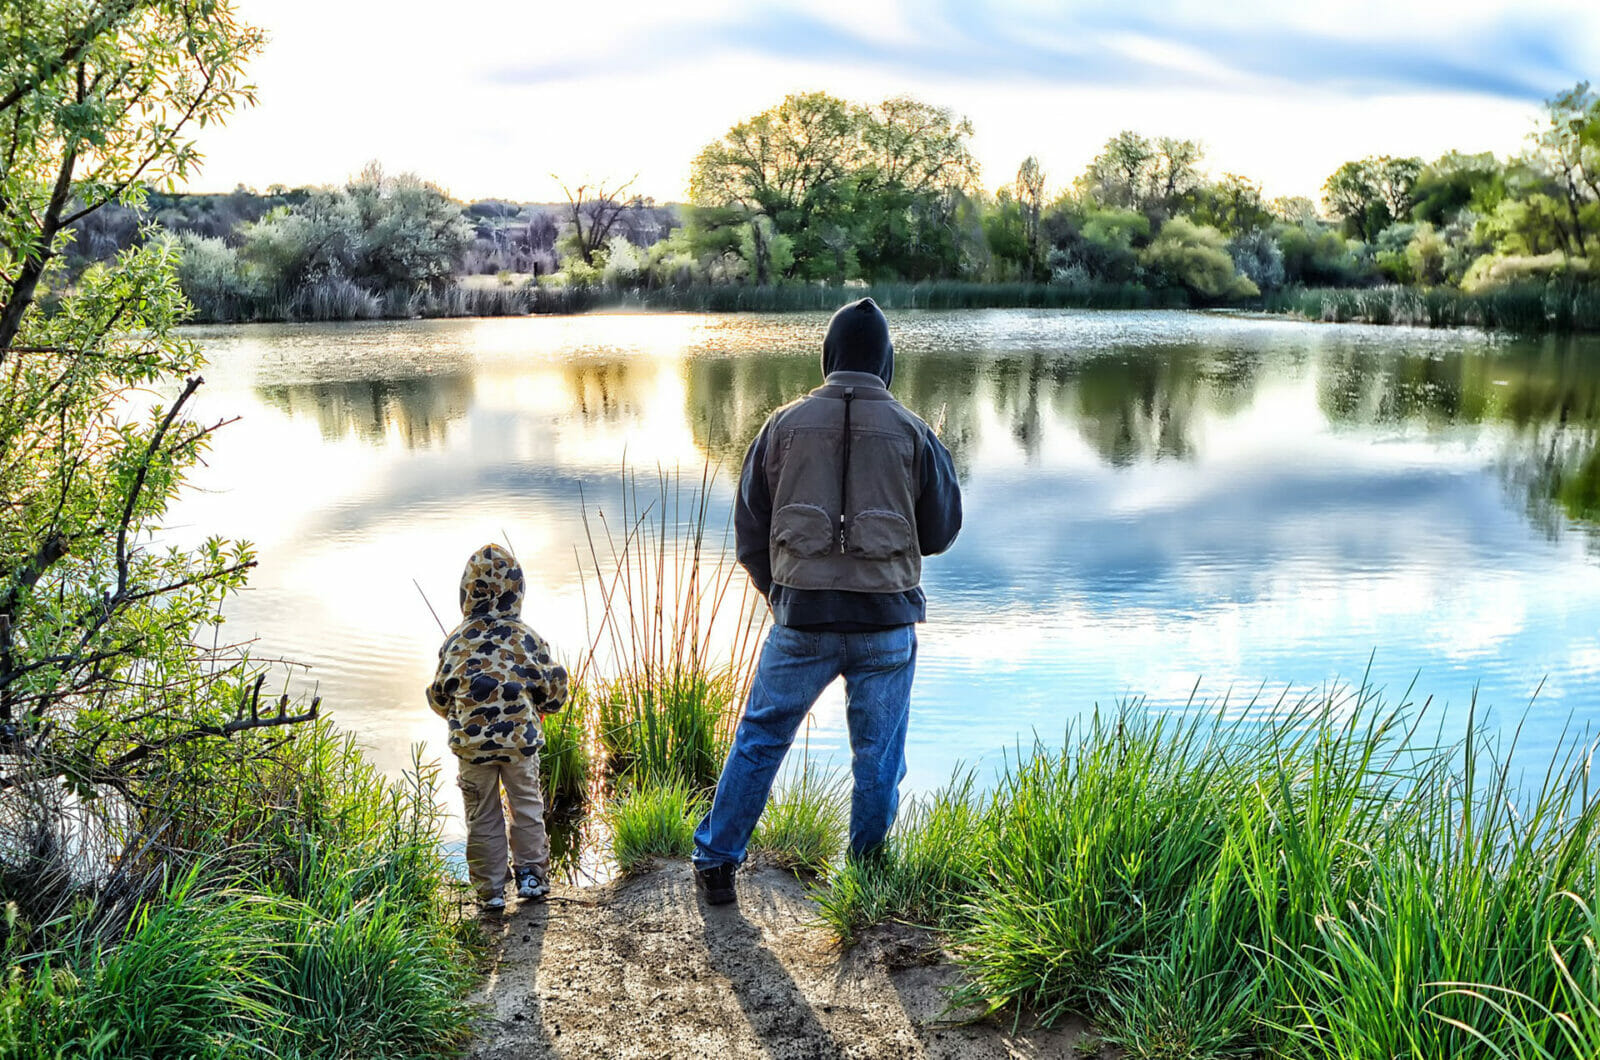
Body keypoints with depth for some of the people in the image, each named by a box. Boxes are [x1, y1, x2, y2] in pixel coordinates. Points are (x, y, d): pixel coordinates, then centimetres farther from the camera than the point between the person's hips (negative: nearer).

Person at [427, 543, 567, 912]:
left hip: (472, 743, 0)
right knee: (527, 806, 18)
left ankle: (491, 891, 16)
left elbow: (439, 698, 3)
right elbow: (553, 690, -1)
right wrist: (538, 709, 21)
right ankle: (532, 875, 22)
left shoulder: (456, 642, -6)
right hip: (521, 740, 0)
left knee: (483, 817, 11)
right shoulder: (527, 638, -8)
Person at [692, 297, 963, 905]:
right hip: (886, 622, 0)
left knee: (759, 739, 15)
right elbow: (942, 530, 7)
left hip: (800, 617, 1)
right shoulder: (912, 433, -2)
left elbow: (750, 532, 5)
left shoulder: (785, 425, 0)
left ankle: (715, 863, 21)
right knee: (878, 758, 14)